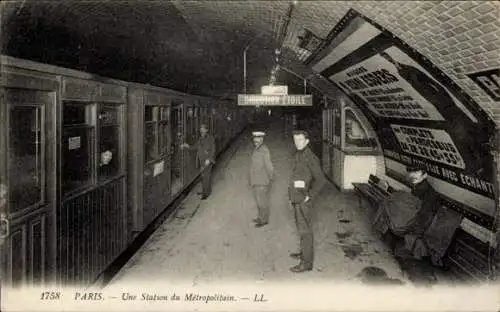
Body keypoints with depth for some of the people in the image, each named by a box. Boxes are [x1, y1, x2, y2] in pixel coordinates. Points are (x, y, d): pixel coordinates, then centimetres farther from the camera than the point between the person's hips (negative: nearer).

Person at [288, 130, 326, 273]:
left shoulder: (310, 157, -17)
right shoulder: (298, 156, 11)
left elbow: (320, 180, -23)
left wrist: (309, 196, -19)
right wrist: (292, 197, 17)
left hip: (303, 201, -9)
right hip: (296, 199, 9)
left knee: (305, 230, -4)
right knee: (301, 227, 21)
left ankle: (307, 262, 3)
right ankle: (304, 252, 36)